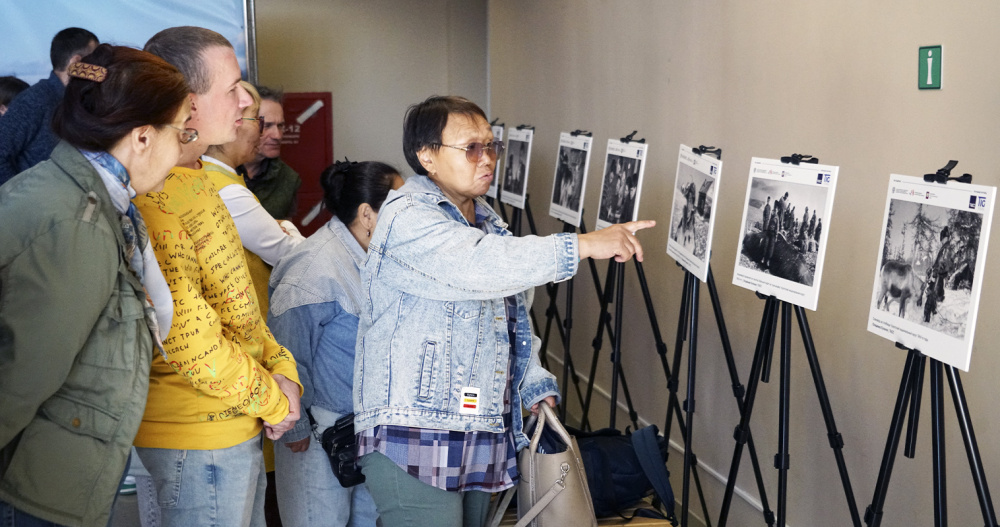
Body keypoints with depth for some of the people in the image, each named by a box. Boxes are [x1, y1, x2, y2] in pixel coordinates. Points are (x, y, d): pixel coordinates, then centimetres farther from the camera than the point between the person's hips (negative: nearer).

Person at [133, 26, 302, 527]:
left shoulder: (195, 181, 11)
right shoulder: (154, 199, -23)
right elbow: (186, 337, -25)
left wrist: (281, 365, 3)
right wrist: (273, 399, -13)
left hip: (239, 428, 10)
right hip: (201, 437, -10)